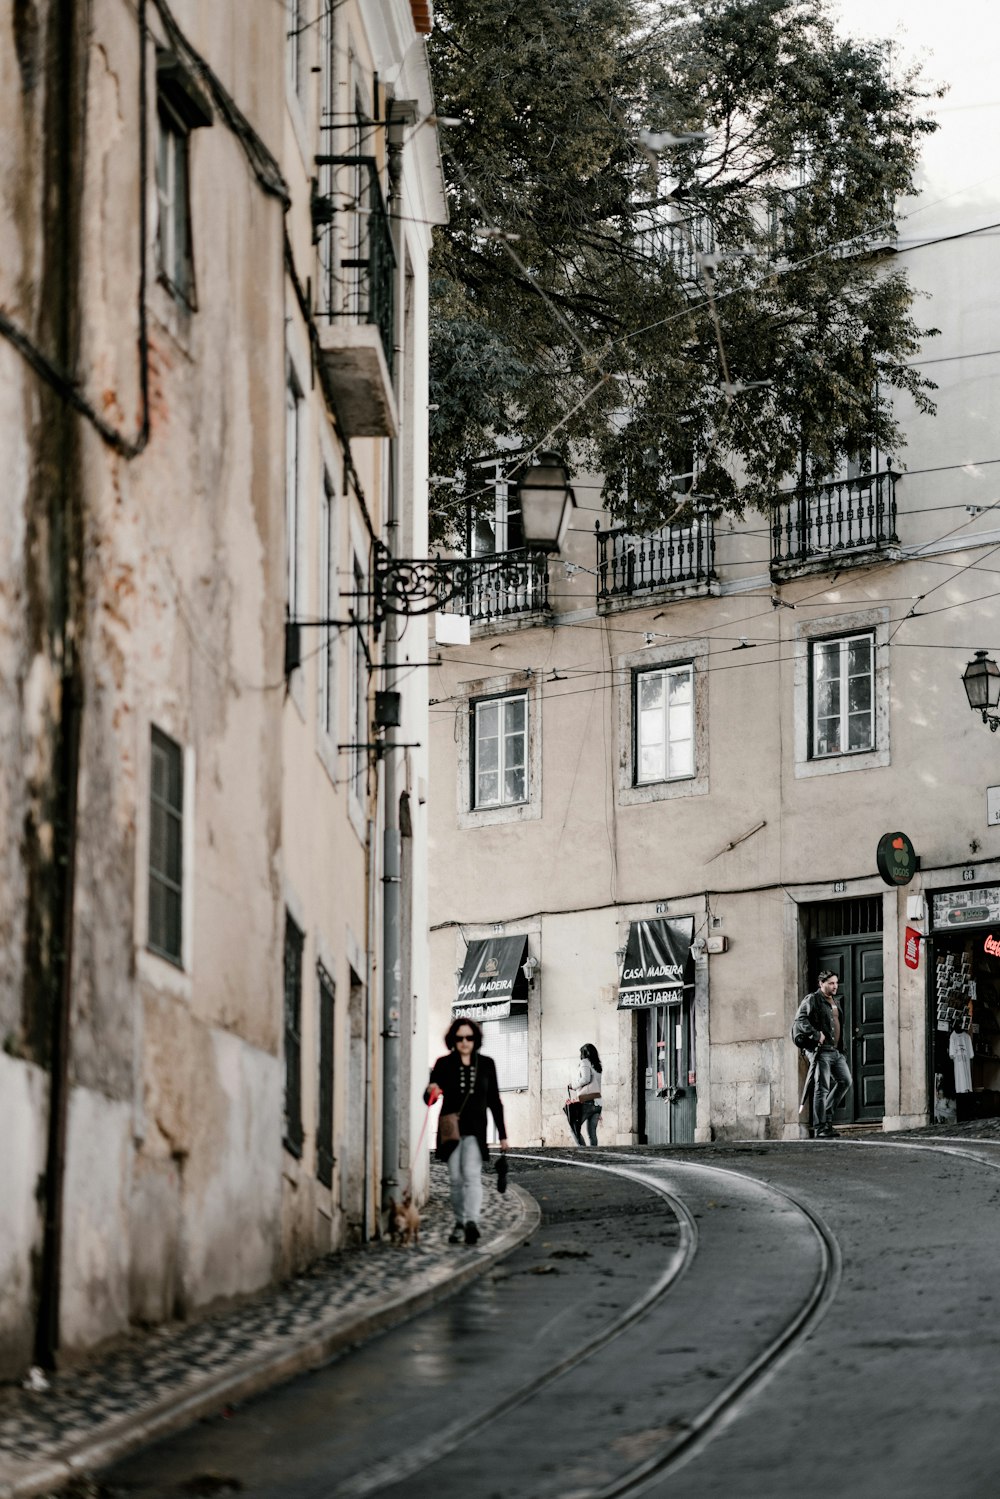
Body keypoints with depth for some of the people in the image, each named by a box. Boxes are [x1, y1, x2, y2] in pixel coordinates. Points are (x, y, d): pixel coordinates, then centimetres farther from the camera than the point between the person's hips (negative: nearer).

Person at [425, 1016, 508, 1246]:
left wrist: (502, 1134, 11)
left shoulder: (486, 1064, 6)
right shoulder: (444, 1064, 3)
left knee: (472, 1174, -17)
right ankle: (460, 1222, 18)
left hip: (475, 1130, -1)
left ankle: (472, 1222, -29)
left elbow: (494, 1101, 11)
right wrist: (431, 1092, -24)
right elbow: (429, 1099, 1)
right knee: (456, 1178, 5)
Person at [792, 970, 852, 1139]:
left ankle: (827, 1116, 14)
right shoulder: (812, 1000, -6)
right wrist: (815, 1035, -26)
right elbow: (800, 1020, -18)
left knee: (845, 1081, 3)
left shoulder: (834, 1002, 21)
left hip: (836, 1050, 8)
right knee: (822, 1088, -8)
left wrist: (841, 1046, 18)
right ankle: (820, 1128, -6)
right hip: (821, 1050, -8)